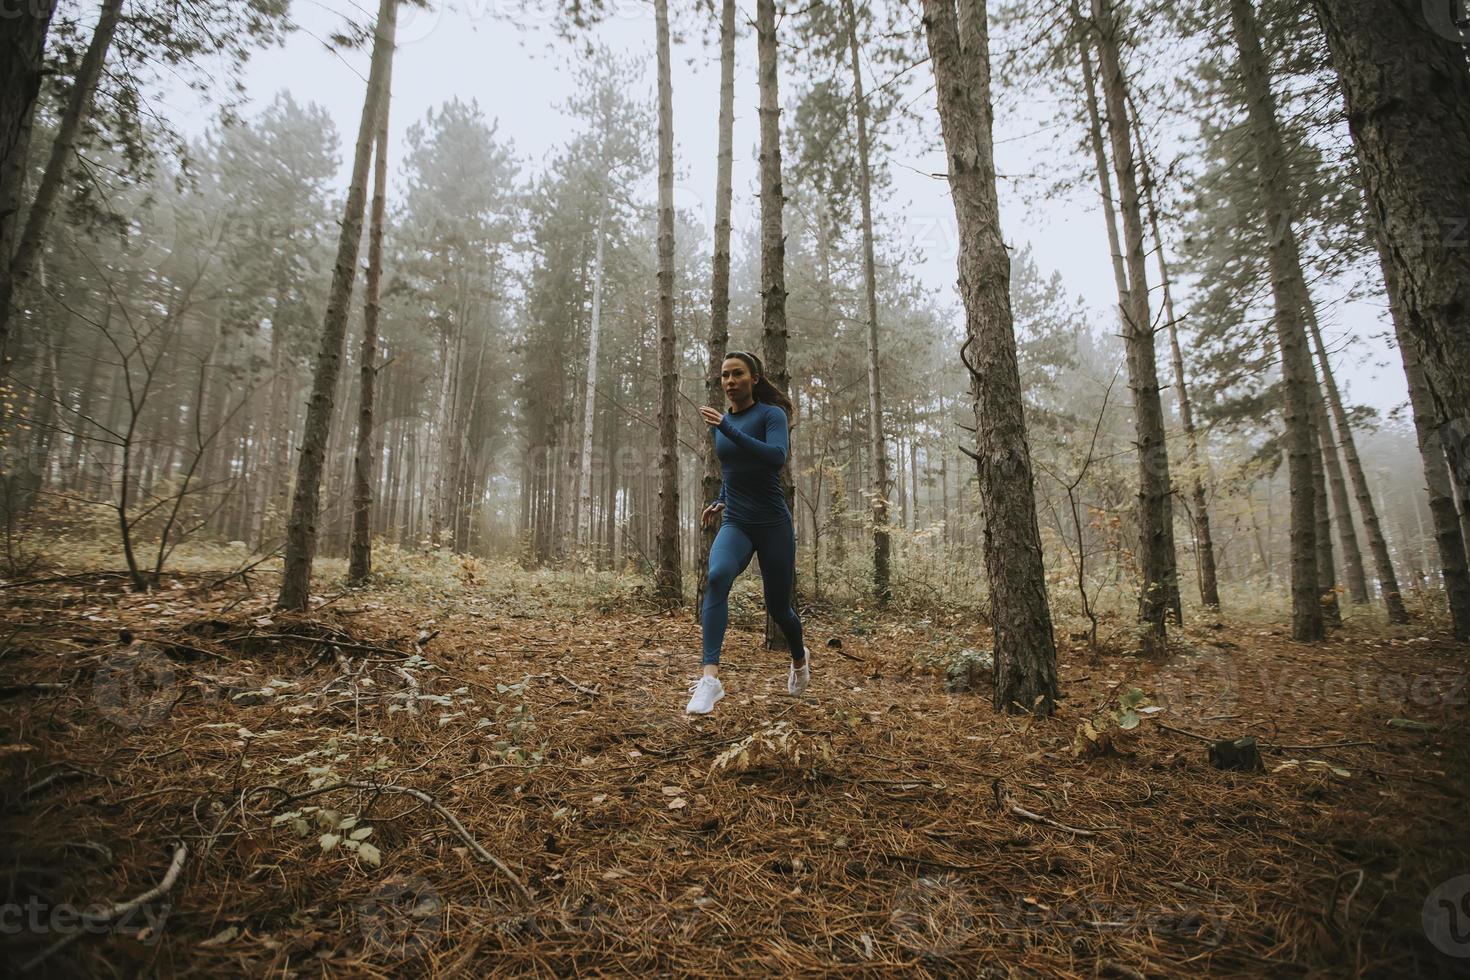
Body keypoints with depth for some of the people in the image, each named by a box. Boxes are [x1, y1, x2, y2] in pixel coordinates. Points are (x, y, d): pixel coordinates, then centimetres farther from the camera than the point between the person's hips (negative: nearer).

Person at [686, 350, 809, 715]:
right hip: (735, 524, 4)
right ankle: (710, 677, -32)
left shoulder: (771, 414, -7)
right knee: (717, 577, -29)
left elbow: (776, 458, -27)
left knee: (777, 606, 10)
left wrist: (727, 428, -30)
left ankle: (799, 659, 43)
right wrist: (720, 501, 11)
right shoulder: (721, 422, 9)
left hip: (773, 524, -3)